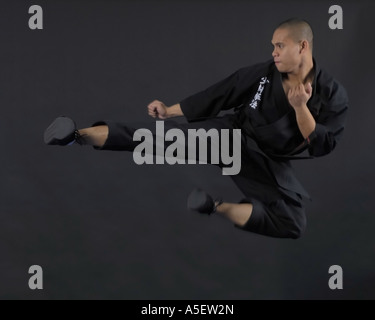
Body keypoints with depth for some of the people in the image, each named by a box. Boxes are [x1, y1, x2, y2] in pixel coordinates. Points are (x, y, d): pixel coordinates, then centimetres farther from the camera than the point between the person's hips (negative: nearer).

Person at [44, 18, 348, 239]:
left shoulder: (332, 94, -10)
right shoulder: (263, 73, -4)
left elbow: (321, 147, -12)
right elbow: (218, 95, 2)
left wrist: (300, 107, -25)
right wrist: (169, 111, 3)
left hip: (269, 163, 0)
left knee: (292, 223, -23)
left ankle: (218, 207, -21)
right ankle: (79, 135, -22)